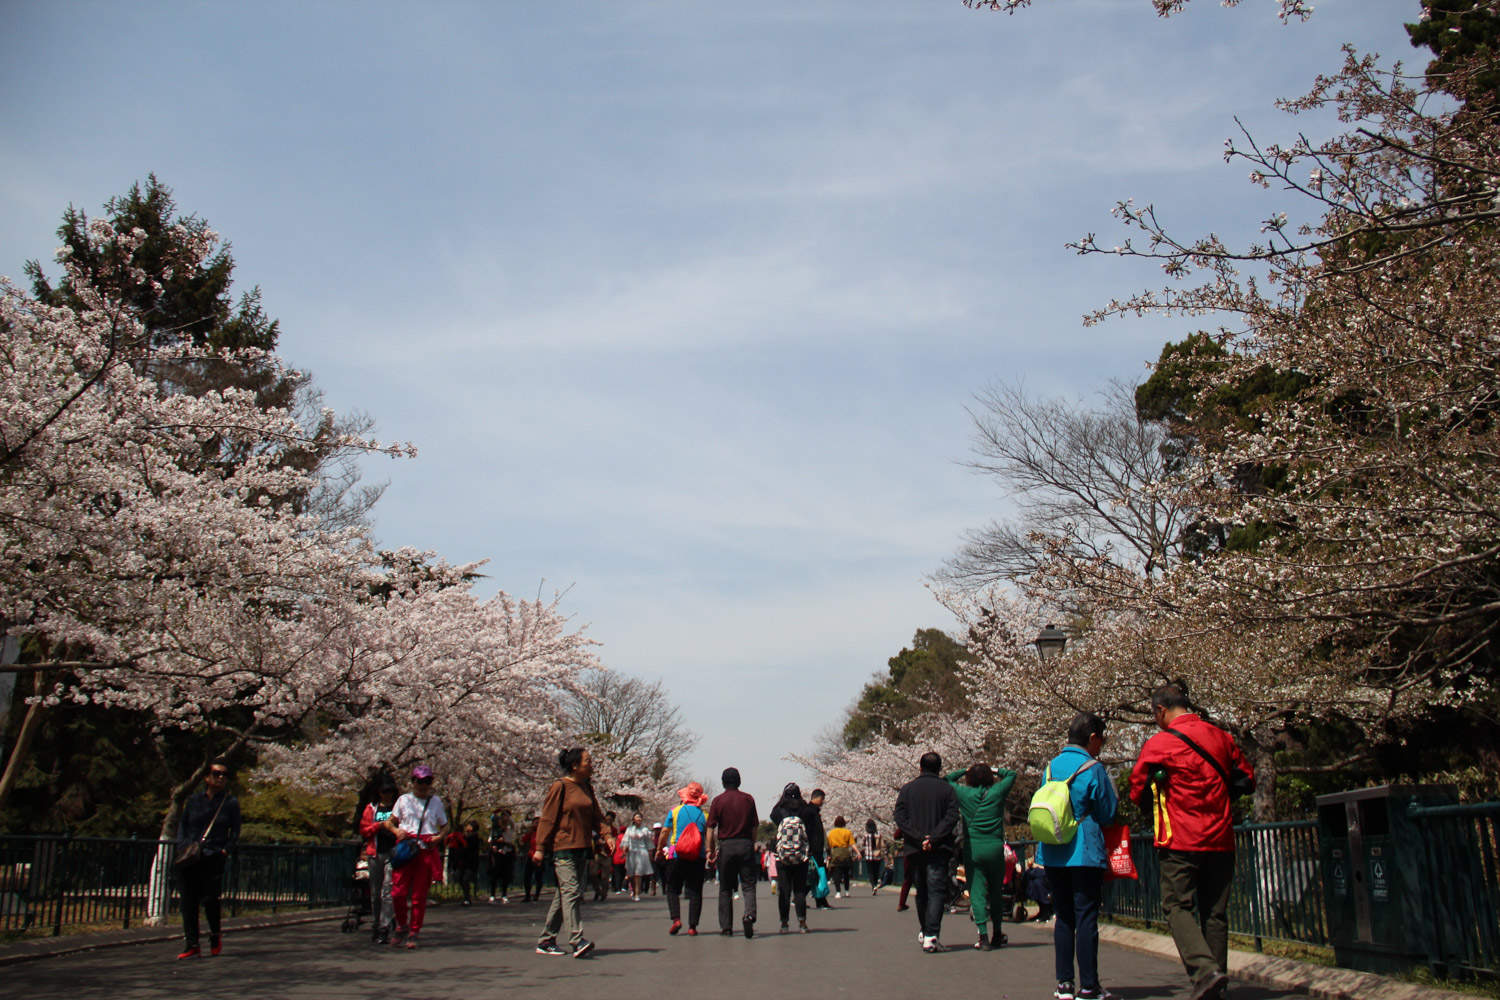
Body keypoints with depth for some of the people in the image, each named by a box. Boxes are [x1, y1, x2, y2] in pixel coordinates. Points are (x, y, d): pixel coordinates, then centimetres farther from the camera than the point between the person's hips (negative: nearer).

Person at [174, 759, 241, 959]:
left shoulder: (231, 803, 8)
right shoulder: (193, 800, 12)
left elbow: (235, 832, 8)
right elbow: (182, 825, 13)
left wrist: (225, 850, -6)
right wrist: (183, 847, -2)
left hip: (214, 858, -2)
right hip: (189, 858, 2)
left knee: (209, 899, -11)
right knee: (189, 901, 0)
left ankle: (215, 934, 16)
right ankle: (191, 945, 9)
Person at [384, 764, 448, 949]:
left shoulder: (436, 801, 13)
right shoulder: (404, 800, 11)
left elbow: (444, 826, 19)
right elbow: (389, 822, 15)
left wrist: (439, 837, -2)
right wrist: (397, 830, -6)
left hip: (427, 850, 0)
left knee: (419, 895, 0)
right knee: (398, 892, -7)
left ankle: (414, 933, 10)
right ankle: (402, 925, 17)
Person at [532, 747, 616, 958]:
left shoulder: (587, 787, 14)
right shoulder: (559, 786, -7)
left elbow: (596, 815, 16)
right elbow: (547, 818, -8)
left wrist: (607, 834, 0)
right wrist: (540, 848, -10)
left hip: (582, 849, 8)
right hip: (563, 848, -8)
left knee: (564, 895, 9)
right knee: (571, 891, -15)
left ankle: (545, 942, 17)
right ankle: (577, 940, -21)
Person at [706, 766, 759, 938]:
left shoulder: (718, 800, -1)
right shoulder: (748, 799, 4)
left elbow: (711, 828, -4)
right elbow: (754, 826, 5)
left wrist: (710, 850, 0)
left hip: (725, 845, 0)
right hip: (745, 845, 0)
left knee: (725, 888, 10)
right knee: (748, 885, 3)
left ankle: (726, 926, 12)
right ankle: (749, 914, -22)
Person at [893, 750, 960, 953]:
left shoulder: (907, 789, 7)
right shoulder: (947, 789, 2)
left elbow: (900, 819, -2)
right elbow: (951, 818, -9)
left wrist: (919, 838, -9)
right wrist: (933, 838, -13)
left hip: (915, 850, 2)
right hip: (939, 851, -2)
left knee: (921, 892, 17)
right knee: (936, 892, -3)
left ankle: (924, 931, 27)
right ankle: (931, 936, -15)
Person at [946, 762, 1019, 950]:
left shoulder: (964, 793, 0)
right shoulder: (997, 792, 0)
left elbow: (948, 780, 17)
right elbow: (1012, 775, 15)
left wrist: (964, 771, 22)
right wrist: (996, 770, 27)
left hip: (971, 848, -1)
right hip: (995, 848, 1)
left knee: (977, 892, -2)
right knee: (995, 892, 16)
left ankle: (983, 935, -13)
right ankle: (997, 933, 27)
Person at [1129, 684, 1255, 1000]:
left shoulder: (1159, 744, -8)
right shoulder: (1222, 738, 6)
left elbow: (1137, 791, 1)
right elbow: (1247, 781, 17)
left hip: (1180, 842, -5)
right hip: (1221, 840, 5)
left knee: (1178, 906, 0)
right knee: (1215, 912, 12)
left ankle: (1205, 969, -17)